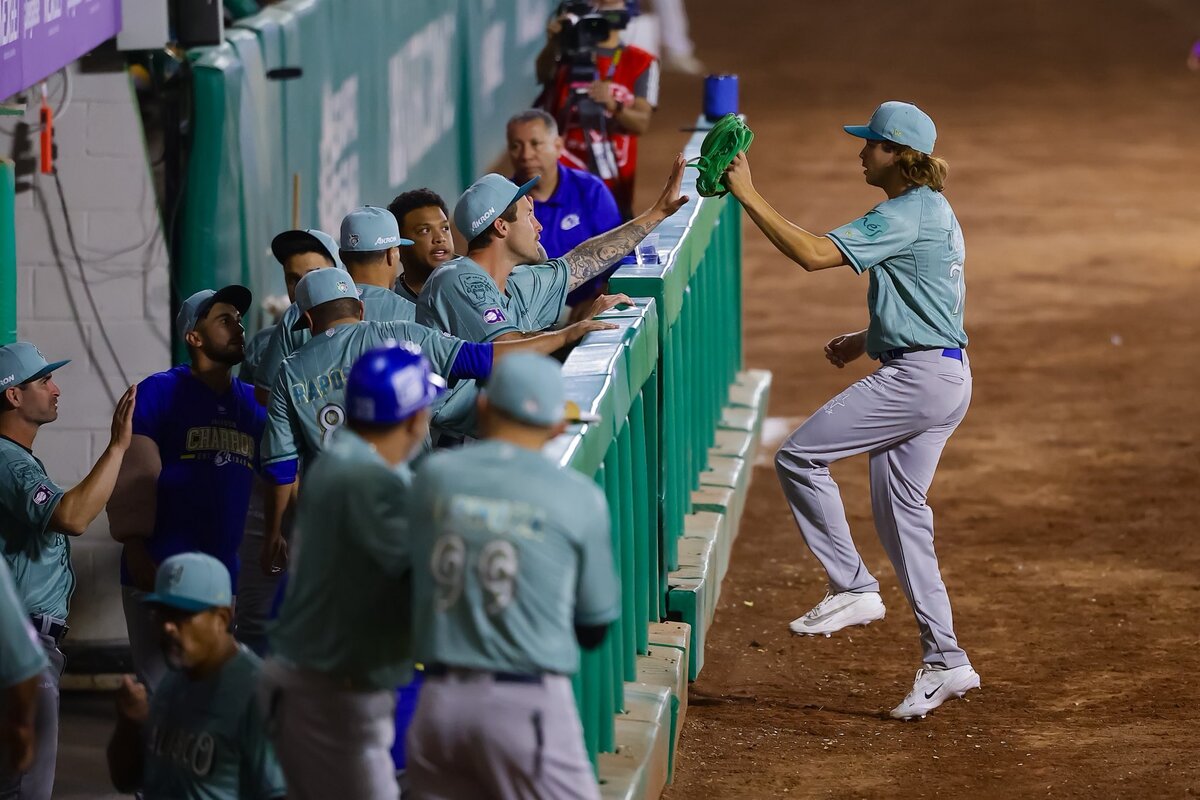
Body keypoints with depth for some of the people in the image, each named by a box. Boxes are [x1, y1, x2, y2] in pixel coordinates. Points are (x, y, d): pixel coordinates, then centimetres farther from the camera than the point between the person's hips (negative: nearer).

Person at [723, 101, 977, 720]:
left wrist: (748, 196, -19)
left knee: (799, 458, -8)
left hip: (918, 377, -11)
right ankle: (944, 661, 15)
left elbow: (813, 254, -24)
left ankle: (852, 588, -4)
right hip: (942, 375, 11)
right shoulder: (933, 211, 17)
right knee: (899, 509, 13)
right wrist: (867, 340, 17)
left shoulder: (906, 216, -16)